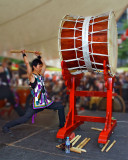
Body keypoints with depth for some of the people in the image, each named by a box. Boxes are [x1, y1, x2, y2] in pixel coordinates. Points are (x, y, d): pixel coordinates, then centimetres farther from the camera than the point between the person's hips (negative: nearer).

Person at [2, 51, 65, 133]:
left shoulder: (41, 75, 11)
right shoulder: (31, 75, -7)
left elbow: (44, 64, 21)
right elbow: (27, 63, -14)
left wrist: (38, 56, 24)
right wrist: (24, 54, -2)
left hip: (46, 102, 7)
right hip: (36, 103, -7)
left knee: (60, 106, 3)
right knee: (25, 118, -10)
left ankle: (62, 125, 16)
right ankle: (6, 126, 8)